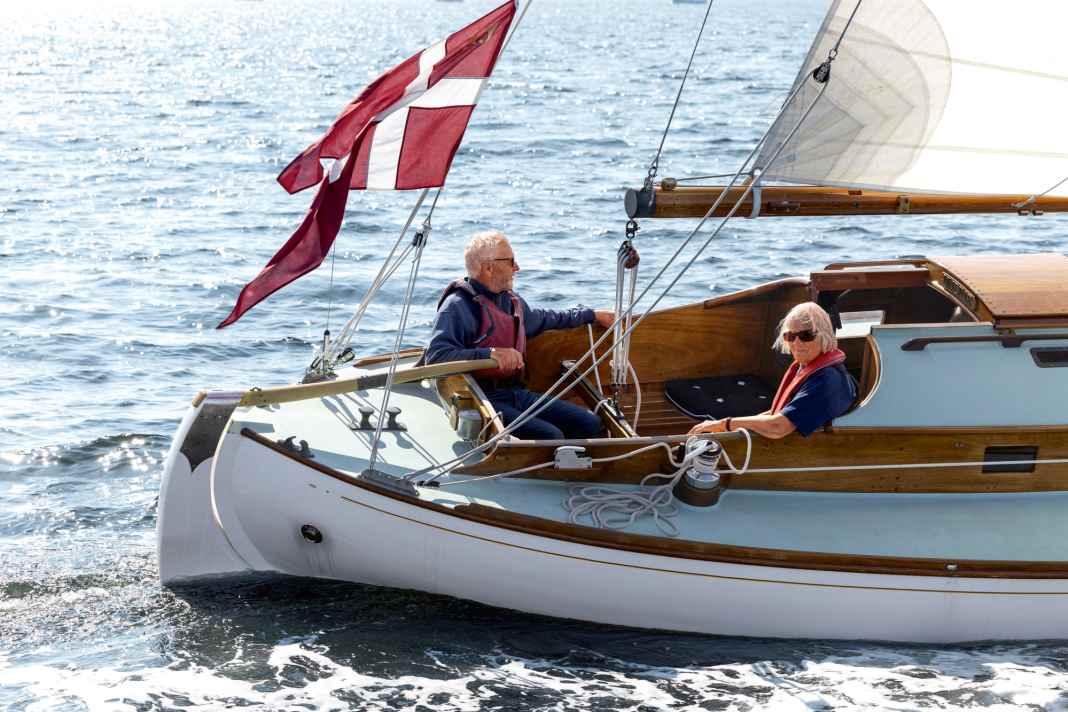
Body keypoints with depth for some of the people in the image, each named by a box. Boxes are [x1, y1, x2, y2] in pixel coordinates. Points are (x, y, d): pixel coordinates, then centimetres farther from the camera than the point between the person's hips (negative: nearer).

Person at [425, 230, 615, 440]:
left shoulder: (512, 301, 17)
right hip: (481, 398, -9)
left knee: (590, 424, -5)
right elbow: (435, 356, -24)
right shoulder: (458, 306, -11)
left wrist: (593, 315, 45)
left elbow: (544, 319, 39)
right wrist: (491, 354, -32)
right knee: (550, 437, -28)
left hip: (515, 394, 9)